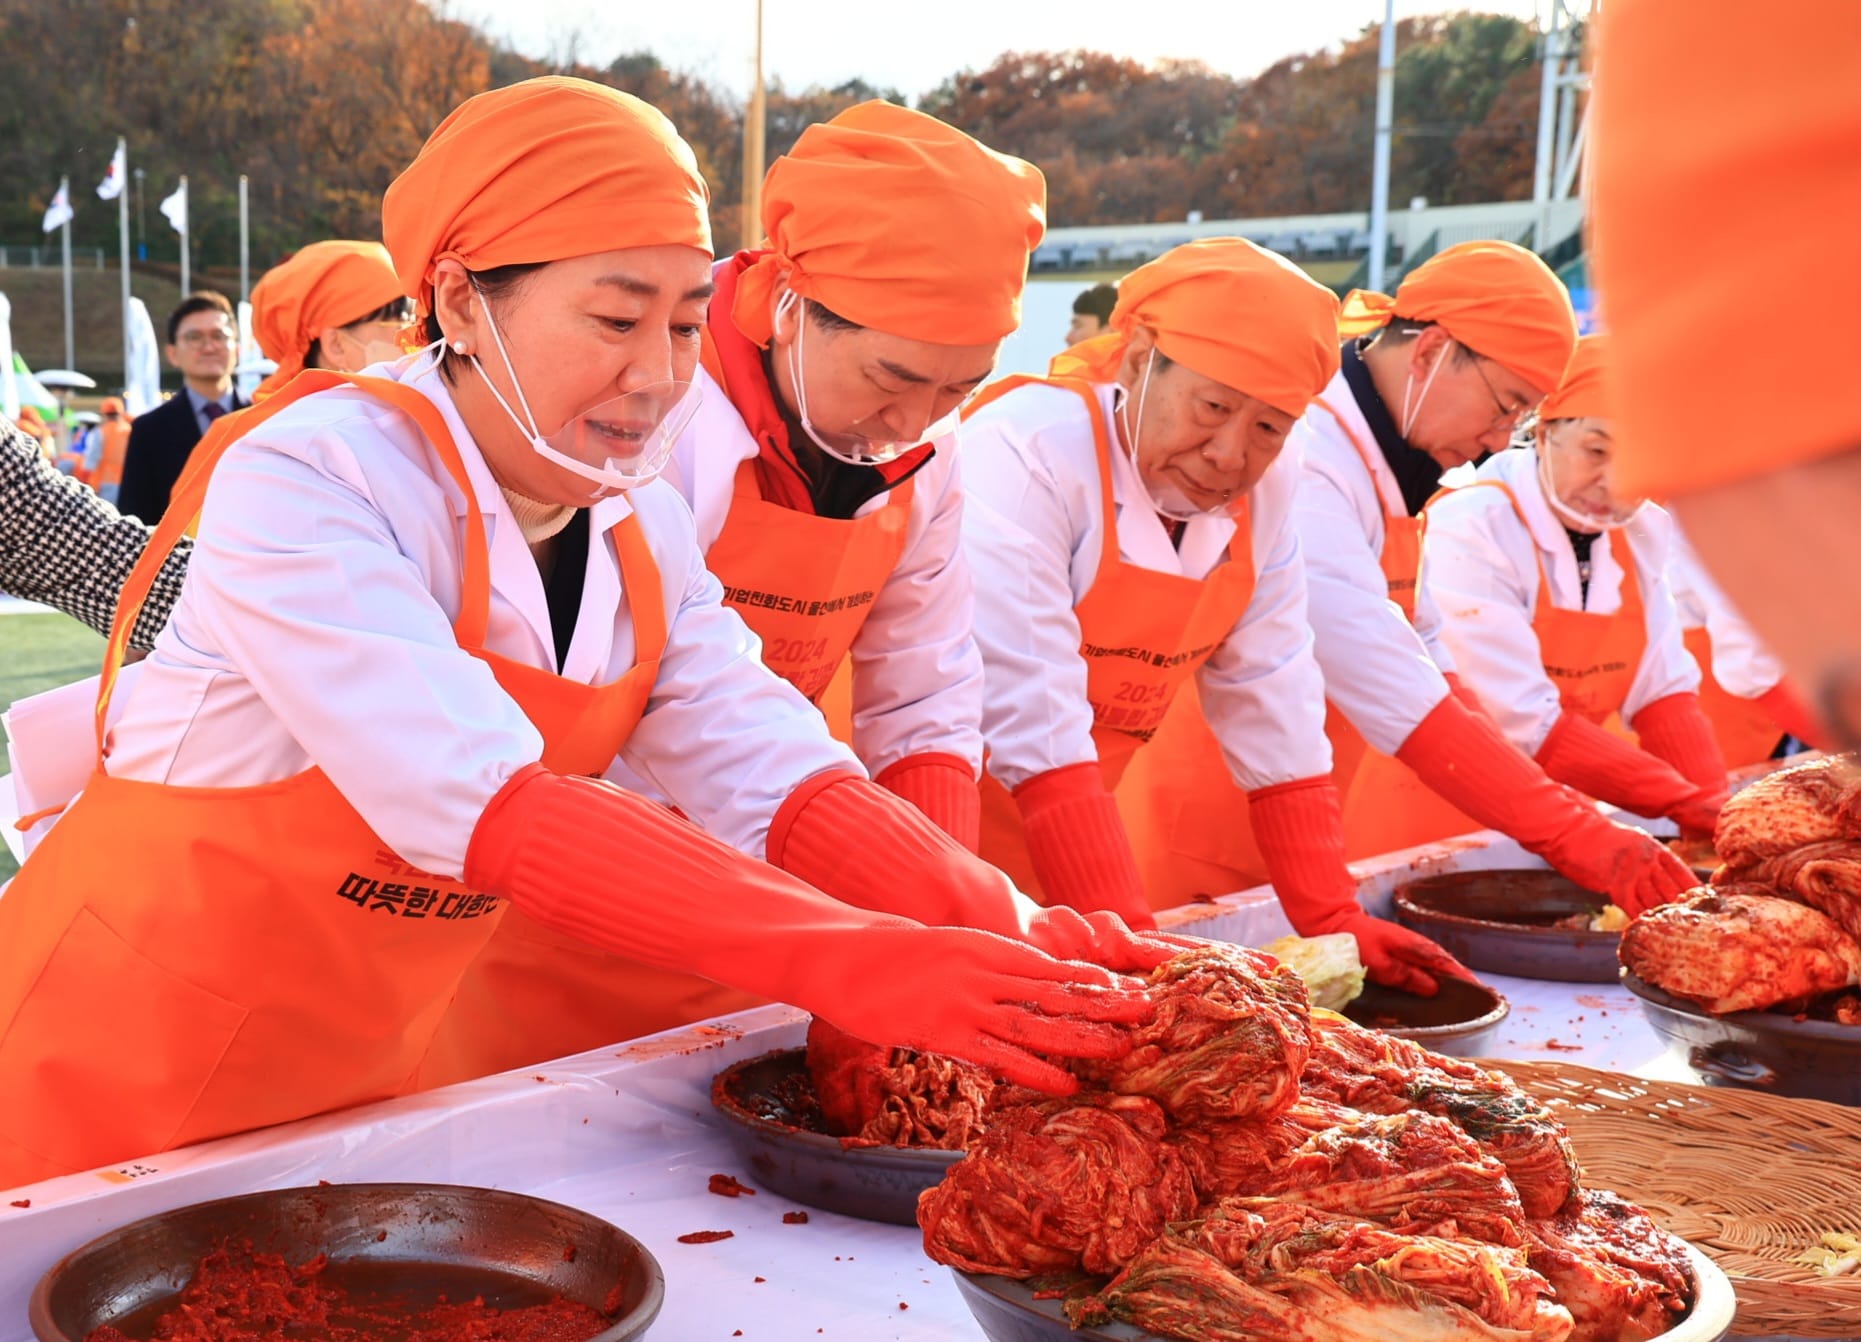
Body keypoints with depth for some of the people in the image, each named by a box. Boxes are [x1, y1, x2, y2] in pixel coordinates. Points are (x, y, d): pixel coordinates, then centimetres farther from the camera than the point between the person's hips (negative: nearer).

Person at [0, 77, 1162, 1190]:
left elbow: (767, 771, -12)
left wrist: (1005, 930, -29)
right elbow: (489, 804, -36)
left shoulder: (644, 531, -4)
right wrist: (854, 964, -43)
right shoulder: (303, 483, -24)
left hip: (365, 1075, 6)